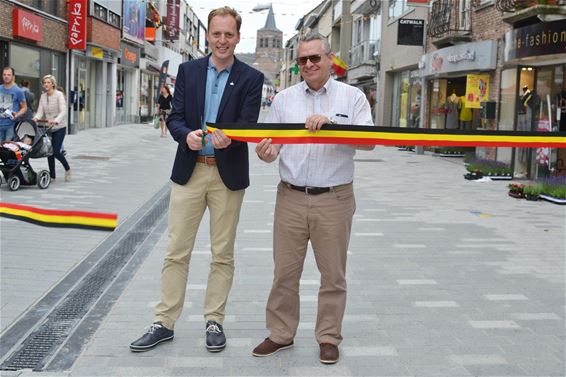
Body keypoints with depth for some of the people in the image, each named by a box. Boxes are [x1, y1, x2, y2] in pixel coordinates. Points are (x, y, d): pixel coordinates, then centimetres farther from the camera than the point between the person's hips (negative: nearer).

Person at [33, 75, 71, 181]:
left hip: (59, 127, -5)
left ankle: (67, 169, 13)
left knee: (56, 151, -12)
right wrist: (36, 118, -24)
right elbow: (40, 111, -2)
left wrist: (56, 121, -41)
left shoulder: (59, 95, -12)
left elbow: (63, 111, -24)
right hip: (48, 128, 5)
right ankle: (52, 175, 15)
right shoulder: (43, 96, 5)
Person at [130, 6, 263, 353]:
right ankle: (164, 323, 14)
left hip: (228, 174, -1)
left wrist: (228, 139, -32)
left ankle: (214, 321, 20)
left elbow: (248, 125, -9)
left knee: (223, 254, 8)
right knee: (177, 252, 5)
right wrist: (186, 135, -21)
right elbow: (175, 117, 1)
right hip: (189, 171, 2)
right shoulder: (188, 70, 6)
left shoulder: (251, 78, 0)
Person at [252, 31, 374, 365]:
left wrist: (332, 124, -24)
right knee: (285, 271, 8)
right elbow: (272, 145, 6)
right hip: (291, 198, 2)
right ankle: (281, 333, 23)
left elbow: (369, 140, -10)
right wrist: (265, 153, -18)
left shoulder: (353, 97, 2)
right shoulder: (284, 99, 9)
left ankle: (329, 337, 22)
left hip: (334, 200, -2)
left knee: (333, 273, 7)